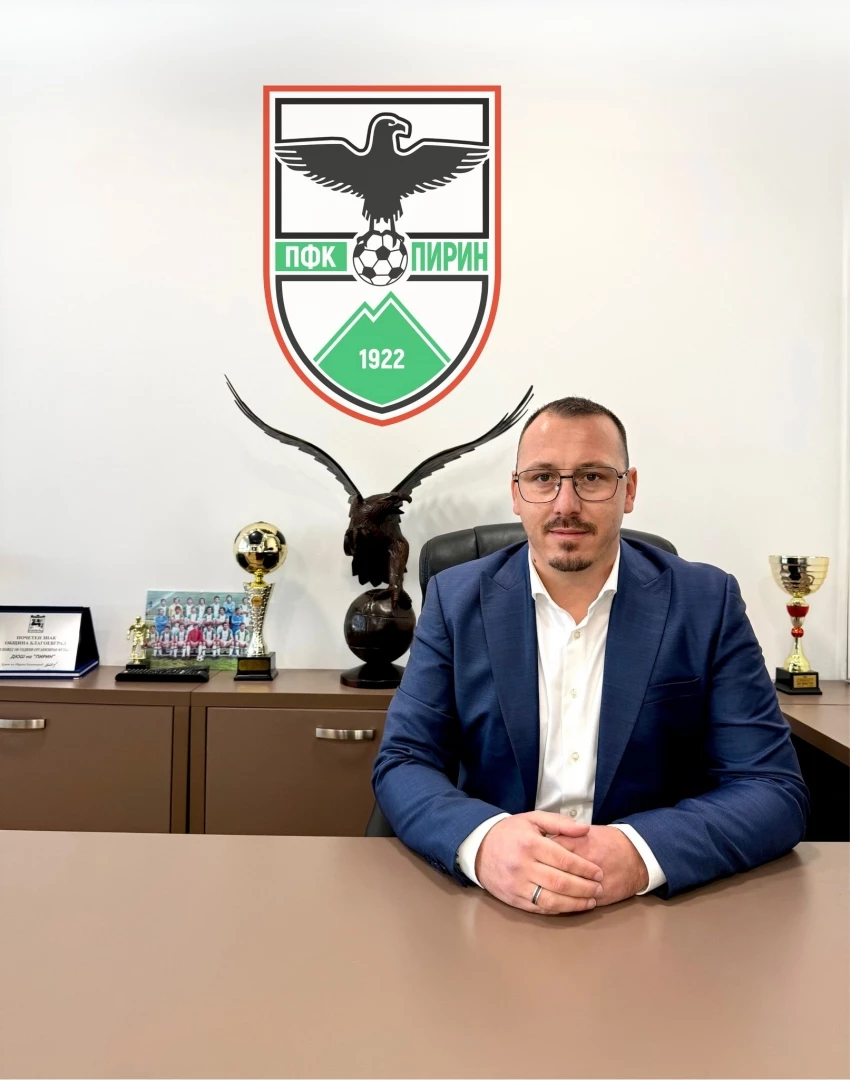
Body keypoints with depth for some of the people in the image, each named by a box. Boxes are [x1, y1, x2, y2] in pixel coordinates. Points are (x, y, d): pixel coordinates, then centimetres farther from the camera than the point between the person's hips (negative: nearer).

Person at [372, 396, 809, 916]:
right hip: (494, 902, 1)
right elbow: (403, 763, -3)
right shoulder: (457, 598, -1)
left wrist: (641, 852, -25)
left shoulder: (707, 603, -4)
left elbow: (776, 788, -7)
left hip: (654, 910, 0)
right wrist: (482, 842, -25)